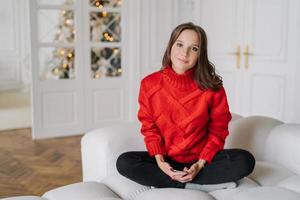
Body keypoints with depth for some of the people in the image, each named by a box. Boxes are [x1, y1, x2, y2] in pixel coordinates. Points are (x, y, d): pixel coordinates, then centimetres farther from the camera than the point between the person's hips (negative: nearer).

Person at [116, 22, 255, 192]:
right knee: (124, 162, -24)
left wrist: (200, 164, -16)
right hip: (166, 160, 1)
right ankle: (201, 185, -20)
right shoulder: (150, 84, -6)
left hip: (202, 160, 0)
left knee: (245, 160, -25)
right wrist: (160, 161, -15)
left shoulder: (212, 87, -9)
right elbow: (149, 128, 0)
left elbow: (218, 130, -4)